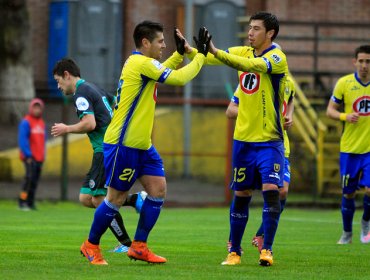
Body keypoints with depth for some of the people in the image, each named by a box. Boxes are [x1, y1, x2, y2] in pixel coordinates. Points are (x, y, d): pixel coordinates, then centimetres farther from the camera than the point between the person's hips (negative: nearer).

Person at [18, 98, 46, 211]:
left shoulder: (42, 123, 17)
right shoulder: (26, 122, -7)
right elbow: (22, 140, -13)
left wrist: (43, 155, 16)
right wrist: (28, 155, -17)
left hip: (39, 158, 7)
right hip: (30, 157, -7)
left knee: (35, 180, 4)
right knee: (30, 177, -20)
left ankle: (30, 203, 8)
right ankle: (22, 202, -19)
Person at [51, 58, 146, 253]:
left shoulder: (82, 93, -10)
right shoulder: (94, 89, 21)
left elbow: (90, 123, -23)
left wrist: (67, 129, -8)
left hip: (106, 149, -10)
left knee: (99, 199, -7)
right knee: (85, 198, 7)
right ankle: (135, 199, 1)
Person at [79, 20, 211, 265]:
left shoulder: (141, 64, 13)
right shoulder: (142, 63, -16)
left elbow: (164, 72, 32)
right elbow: (179, 79, -21)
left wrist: (180, 53, 17)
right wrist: (200, 55, -11)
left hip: (142, 145, 10)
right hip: (123, 144, -10)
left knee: (158, 190, 2)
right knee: (116, 197, -2)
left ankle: (139, 247, 7)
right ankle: (91, 246, 14)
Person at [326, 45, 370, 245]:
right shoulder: (344, 83, -3)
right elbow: (330, 110, 3)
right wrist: (345, 116, -16)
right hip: (349, 147, 0)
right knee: (348, 193, 7)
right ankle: (347, 234, 25)